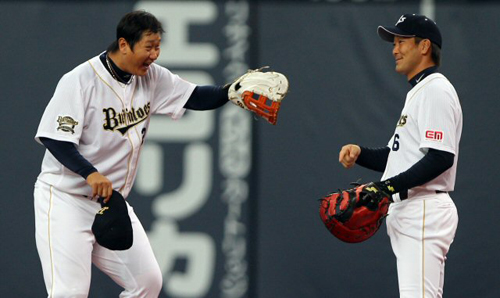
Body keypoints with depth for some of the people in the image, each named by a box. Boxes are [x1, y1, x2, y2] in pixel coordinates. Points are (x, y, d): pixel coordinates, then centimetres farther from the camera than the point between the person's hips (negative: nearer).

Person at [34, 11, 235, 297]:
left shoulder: (151, 77, 2)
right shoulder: (80, 80, -18)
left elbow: (194, 98, 4)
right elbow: (54, 137, -20)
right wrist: (90, 173, -34)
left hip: (112, 200, 7)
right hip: (66, 199, -7)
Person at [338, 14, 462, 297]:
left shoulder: (436, 90, -11)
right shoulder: (418, 92, 24)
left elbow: (440, 158, -22)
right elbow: (398, 157, 25)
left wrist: (388, 187, -26)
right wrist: (359, 153, 7)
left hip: (424, 212, -11)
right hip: (408, 214, 11)